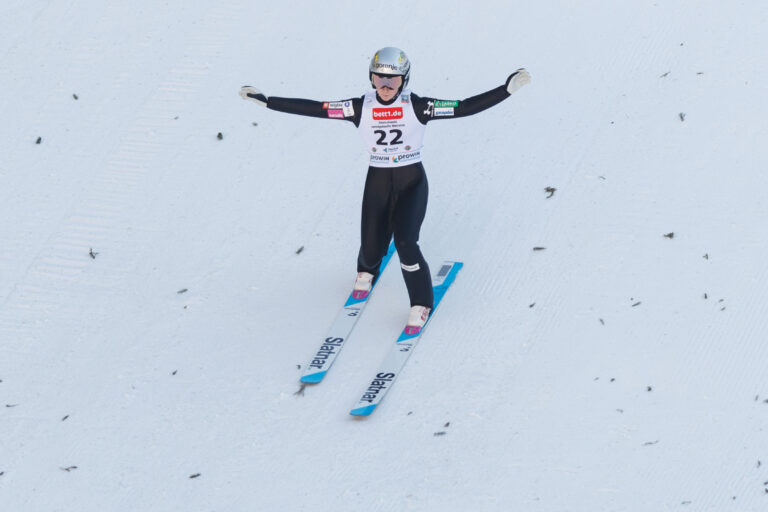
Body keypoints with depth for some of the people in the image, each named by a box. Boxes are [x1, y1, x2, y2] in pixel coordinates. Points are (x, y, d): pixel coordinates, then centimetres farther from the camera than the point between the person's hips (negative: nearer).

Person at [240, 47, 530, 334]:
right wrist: (266, 102, -13)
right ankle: (367, 272, 47)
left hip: (412, 183, -2)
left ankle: (421, 304, 3)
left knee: (405, 241, -20)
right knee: (372, 248, 5)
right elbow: (313, 109, -9)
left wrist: (508, 89, -26)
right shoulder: (360, 108, -8)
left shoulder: (417, 107, -12)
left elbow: (465, 107, -17)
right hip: (377, 182, 2)